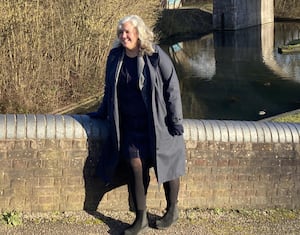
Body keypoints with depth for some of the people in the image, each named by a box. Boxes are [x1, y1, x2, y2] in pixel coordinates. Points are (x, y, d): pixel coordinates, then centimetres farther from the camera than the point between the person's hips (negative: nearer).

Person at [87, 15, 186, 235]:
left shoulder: (156, 56, -12)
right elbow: (110, 90, 15)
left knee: (166, 166, 7)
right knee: (136, 165, -3)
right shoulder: (115, 57, 2)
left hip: (158, 123, -3)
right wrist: (102, 113, 19)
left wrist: (175, 120, -11)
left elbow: (172, 87, -9)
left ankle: (172, 210, 29)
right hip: (130, 124, 3)